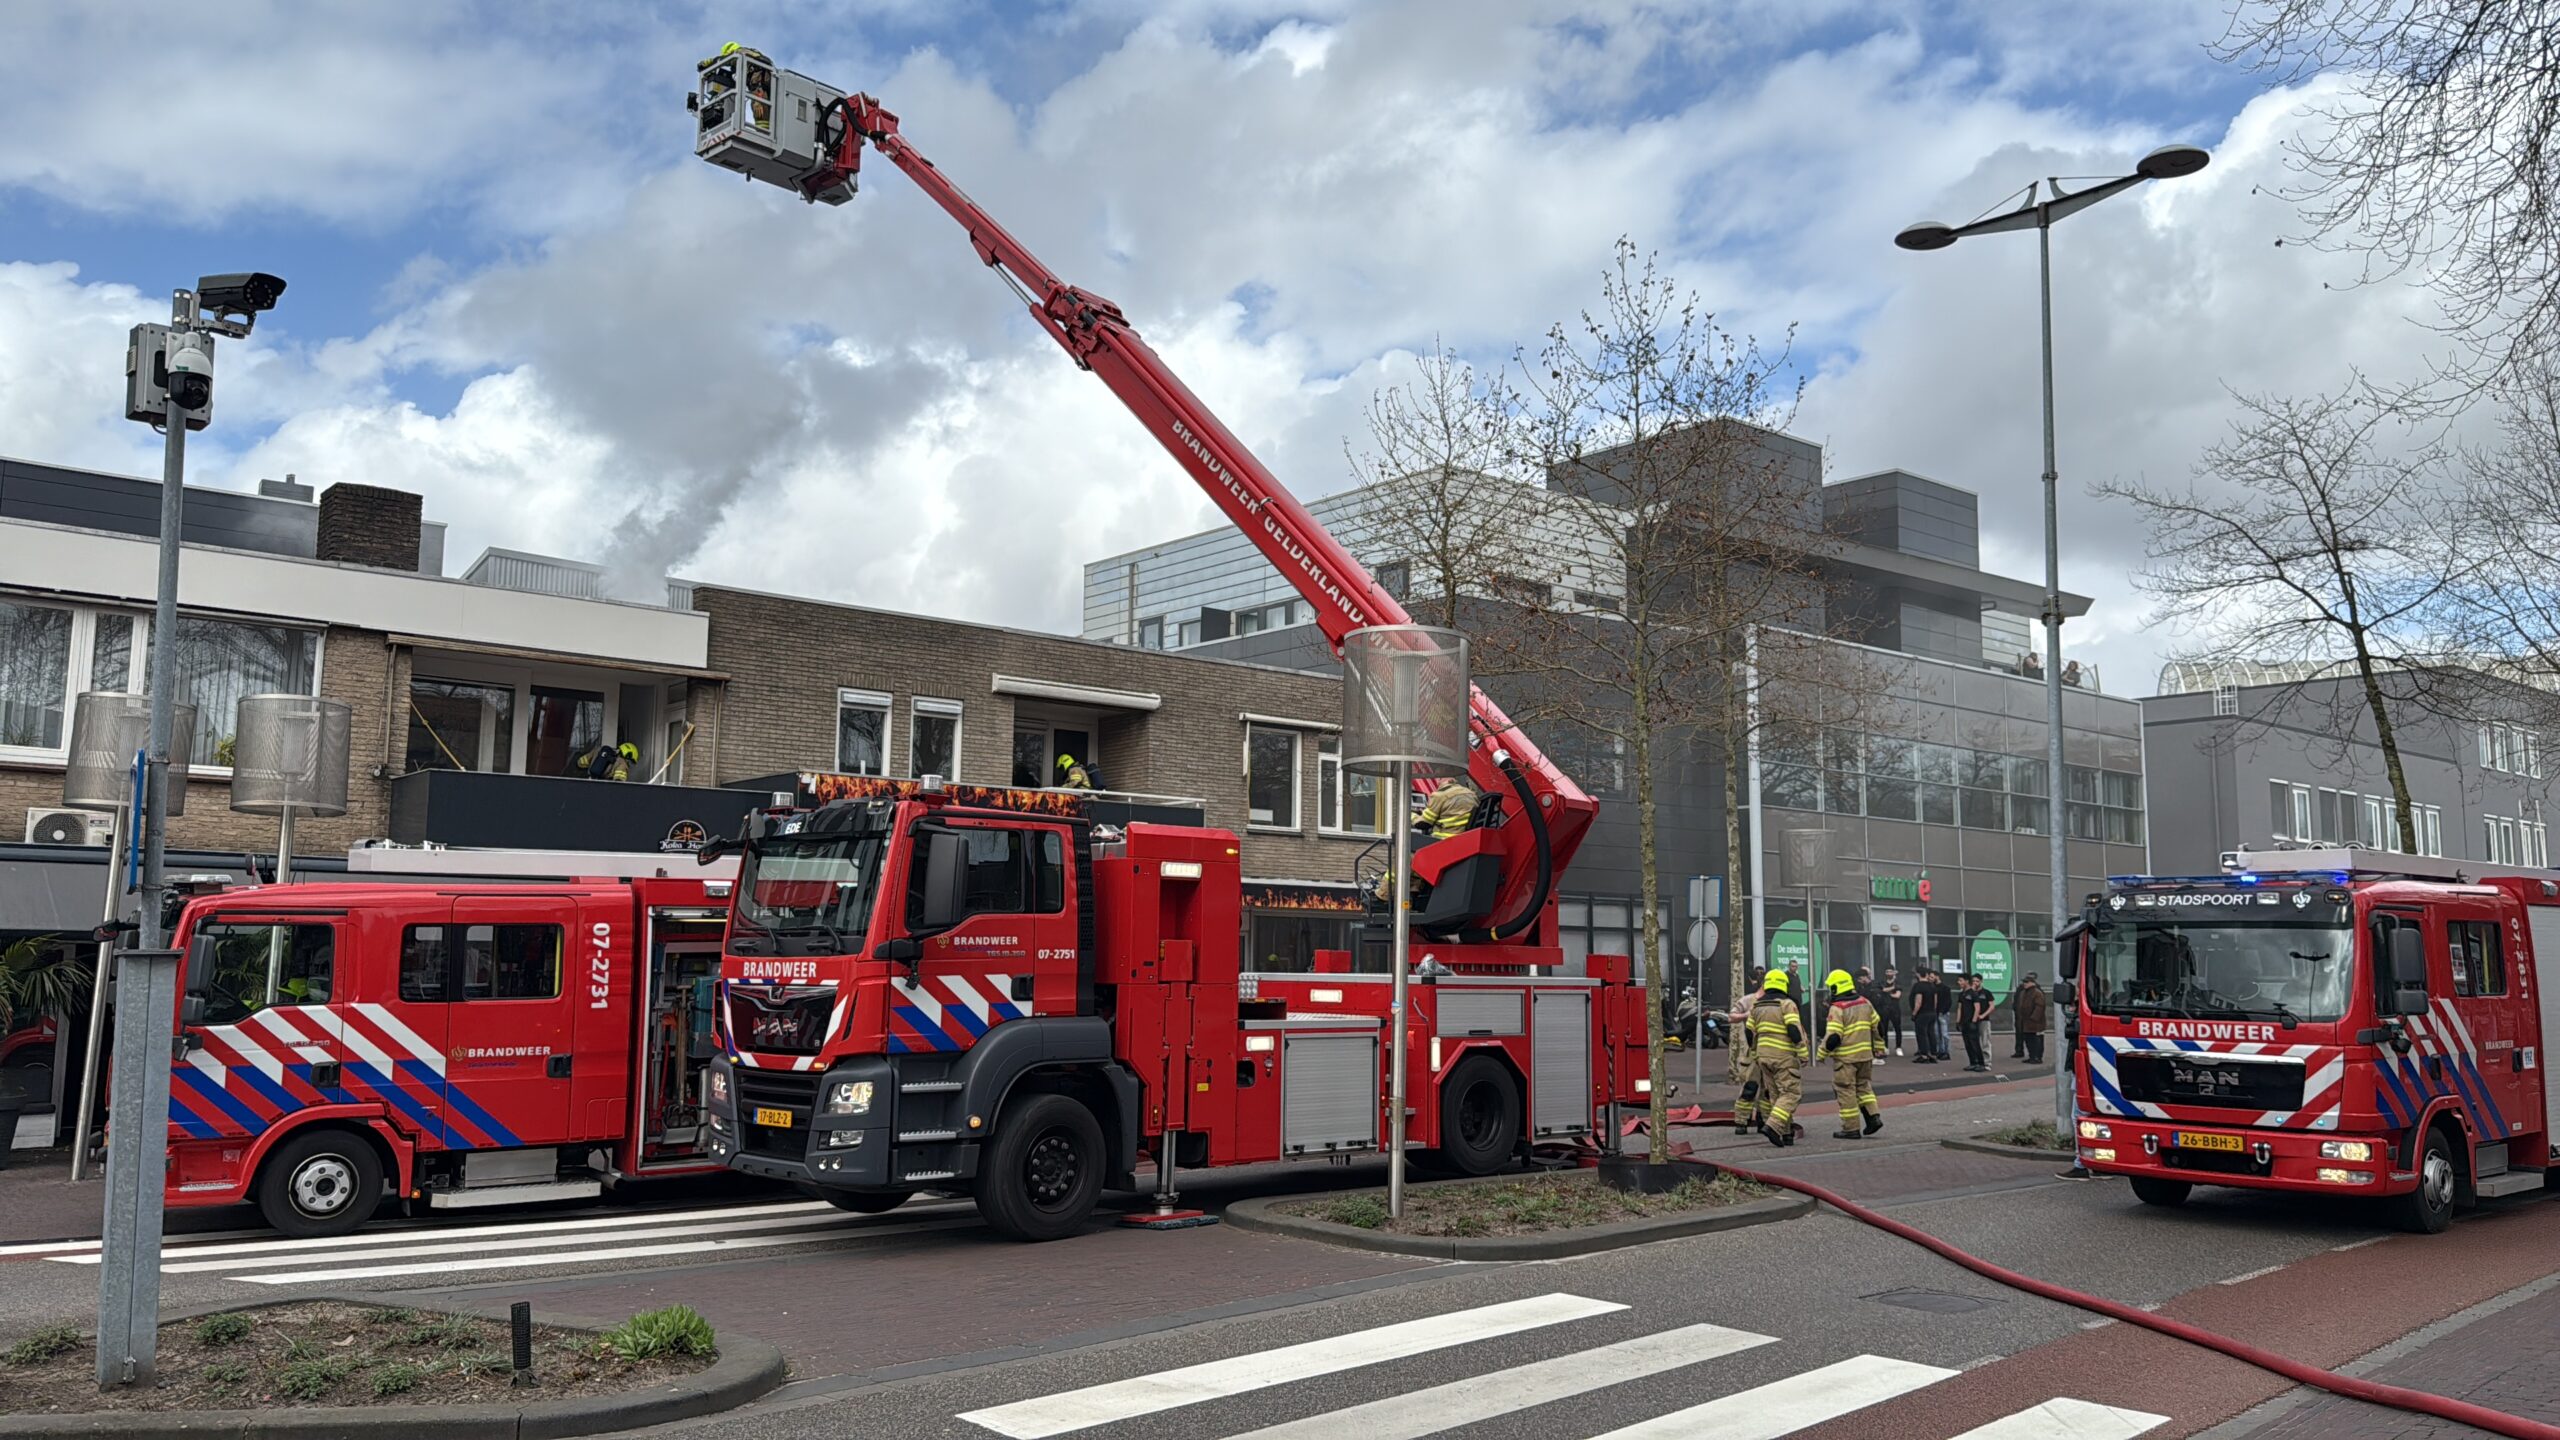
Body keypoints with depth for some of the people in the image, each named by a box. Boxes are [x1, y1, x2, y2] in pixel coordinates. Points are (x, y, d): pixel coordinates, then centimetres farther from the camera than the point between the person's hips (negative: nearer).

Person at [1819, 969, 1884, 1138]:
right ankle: (1873, 1116, 7)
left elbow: (1833, 1037, -19)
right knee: (1864, 1086, 21)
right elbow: (1876, 1027, 14)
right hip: (1865, 1054, 7)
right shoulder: (1865, 1003, 6)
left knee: (1846, 1091, 1)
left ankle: (1851, 1129, 4)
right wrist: (1878, 1047, 26)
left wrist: (1822, 1053, -5)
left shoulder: (1837, 1009, -15)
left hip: (1845, 1057, -7)